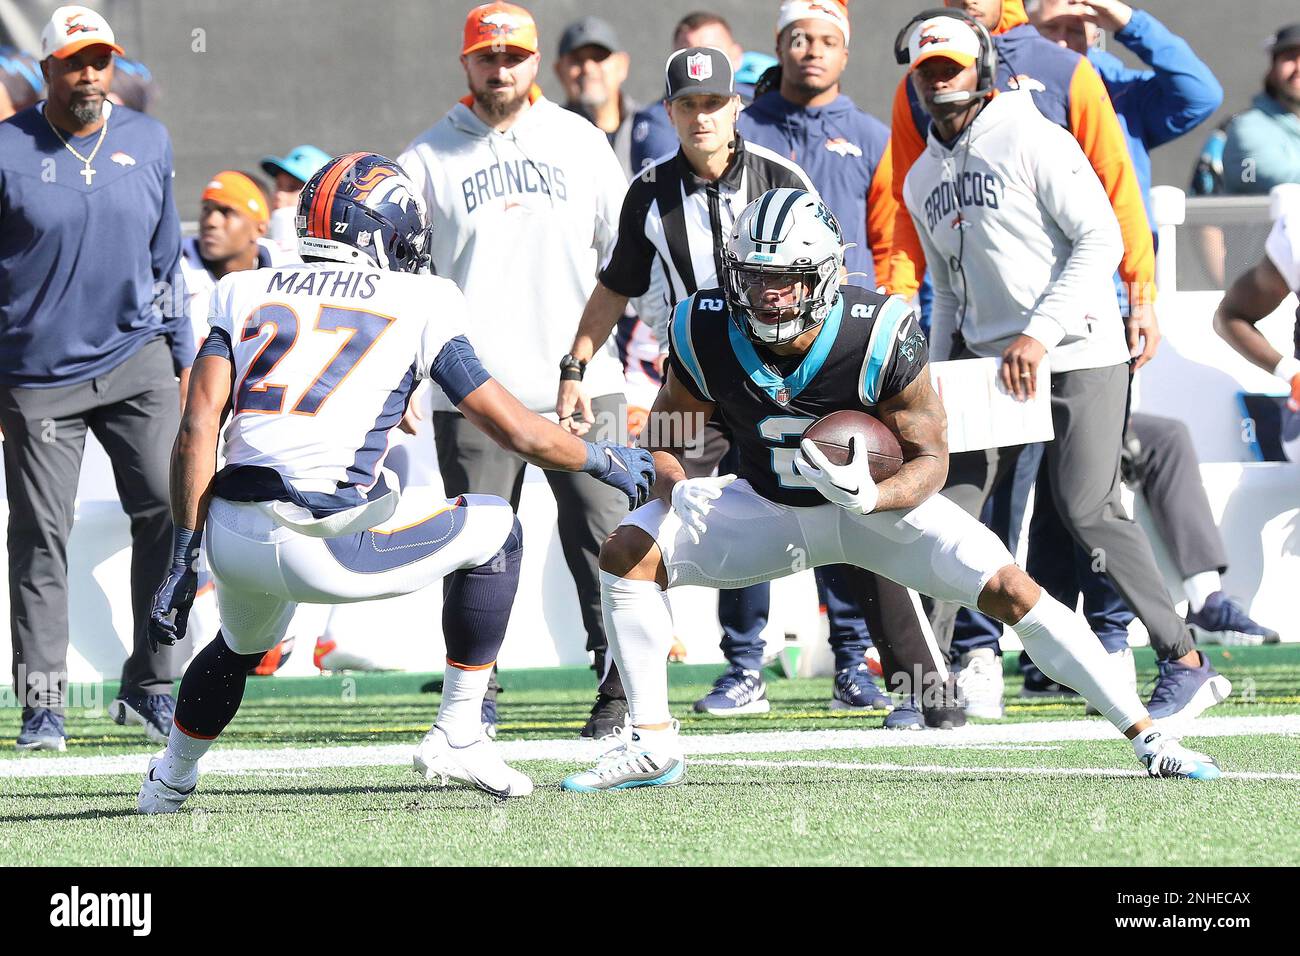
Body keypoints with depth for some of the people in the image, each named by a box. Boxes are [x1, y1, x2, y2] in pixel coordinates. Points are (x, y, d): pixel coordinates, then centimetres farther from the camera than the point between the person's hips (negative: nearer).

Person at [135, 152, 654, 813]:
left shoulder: (246, 294, 17)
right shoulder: (417, 304, 9)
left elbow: (198, 431, 6)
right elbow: (516, 431, 10)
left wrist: (183, 558, 9)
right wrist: (605, 462, 27)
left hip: (233, 536, 5)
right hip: (327, 543, -5)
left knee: (243, 646, 39)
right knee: (495, 529, 20)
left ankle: (168, 782, 49)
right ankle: (457, 736, 19)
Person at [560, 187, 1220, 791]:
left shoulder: (881, 339, -30)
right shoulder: (707, 336, -22)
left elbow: (930, 458, -20)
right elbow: (672, 422, -2)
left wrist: (870, 497, -41)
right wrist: (673, 485, -24)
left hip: (880, 502, -3)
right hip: (770, 508, 3)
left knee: (1008, 588, -19)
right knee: (628, 552, -15)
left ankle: (1144, 735, -7)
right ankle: (651, 746, -3)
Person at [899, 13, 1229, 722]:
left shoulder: (1031, 140, -7)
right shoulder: (923, 181, 16)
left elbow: (1101, 239, -13)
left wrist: (1039, 332, -19)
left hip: (1079, 355, -7)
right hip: (989, 362, 7)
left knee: (1087, 511, -14)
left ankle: (1187, 664, -5)